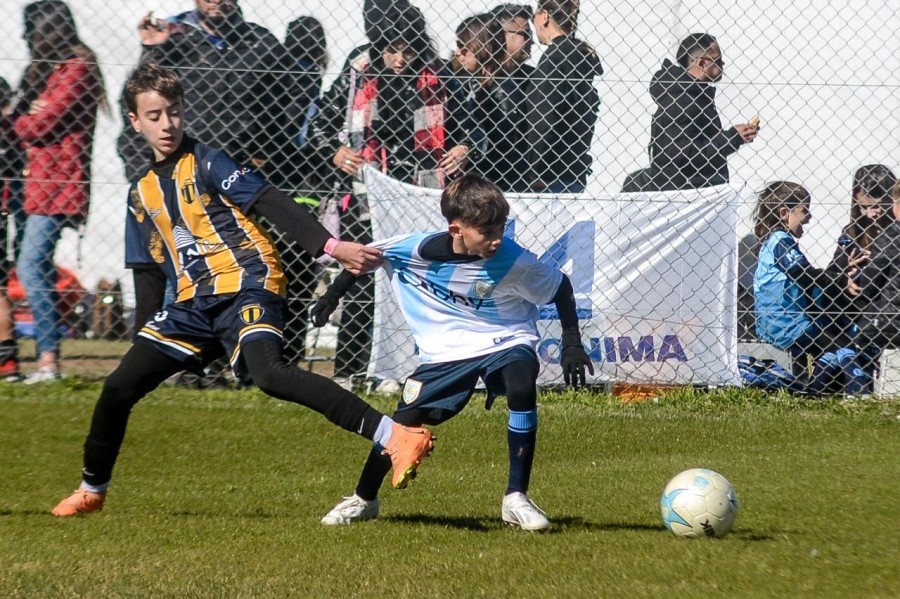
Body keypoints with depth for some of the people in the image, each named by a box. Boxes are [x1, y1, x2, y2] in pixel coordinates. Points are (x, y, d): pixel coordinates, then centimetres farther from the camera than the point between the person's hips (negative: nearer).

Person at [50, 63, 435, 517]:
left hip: (248, 288, -7)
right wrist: (147, 335, 18)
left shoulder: (207, 164, -2)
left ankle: (396, 437, -43)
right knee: (120, 386, 5)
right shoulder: (142, 192, 18)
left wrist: (330, 247, -23)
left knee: (268, 373, -33)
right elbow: (149, 271, 24)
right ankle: (91, 490, 28)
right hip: (196, 305, 7)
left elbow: (272, 204, -12)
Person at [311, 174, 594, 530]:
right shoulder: (419, 249, -20)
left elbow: (560, 288, -5)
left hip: (505, 341, -1)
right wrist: (334, 294, 2)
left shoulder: (515, 262, -22)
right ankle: (363, 499, 24)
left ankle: (516, 498, -20)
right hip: (446, 351, 1)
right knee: (404, 422, -5)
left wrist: (572, 344, -8)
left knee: (522, 390, -32)